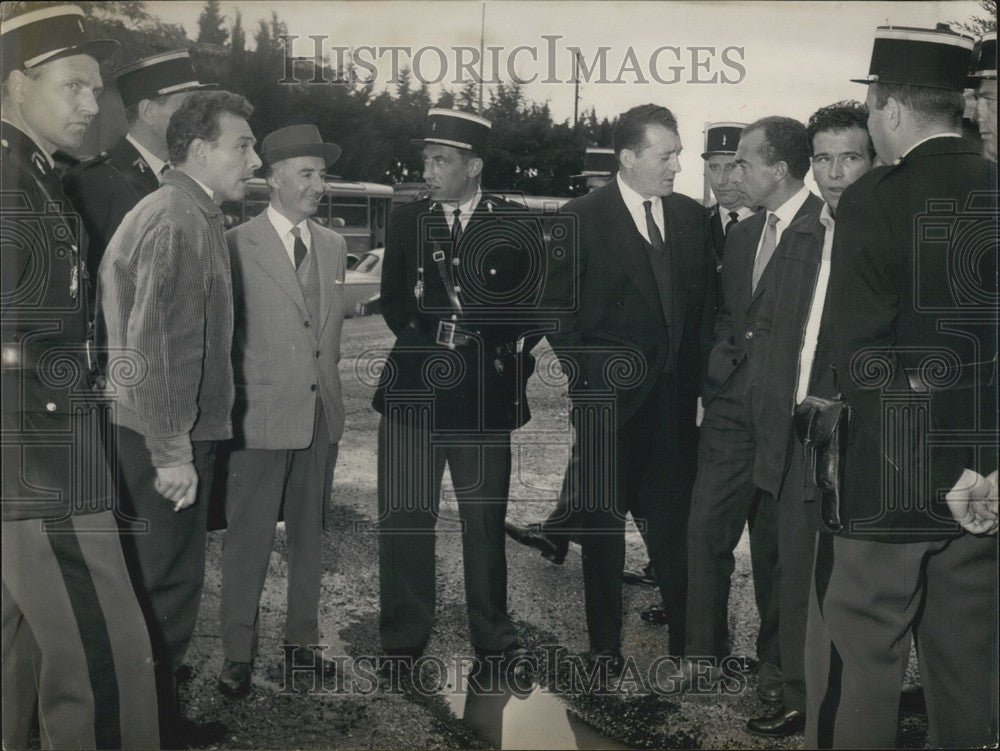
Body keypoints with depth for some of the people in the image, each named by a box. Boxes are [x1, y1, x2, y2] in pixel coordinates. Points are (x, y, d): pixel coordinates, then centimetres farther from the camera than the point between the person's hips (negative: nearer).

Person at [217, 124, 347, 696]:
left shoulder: (333, 245, 11)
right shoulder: (238, 245, -7)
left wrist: (329, 382, 14)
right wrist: (232, 406, -5)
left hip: (322, 413, 6)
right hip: (263, 415, -5)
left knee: (310, 533, 14)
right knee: (249, 539, 2)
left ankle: (303, 636, 27)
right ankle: (239, 653, 13)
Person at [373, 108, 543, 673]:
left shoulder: (517, 226, 2)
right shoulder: (407, 221, 9)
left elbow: (528, 306, 5)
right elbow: (395, 304, 10)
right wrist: (433, 339, -2)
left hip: (484, 394, -1)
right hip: (413, 390, 2)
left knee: (485, 521, 8)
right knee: (406, 520, 4)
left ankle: (495, 639, 23)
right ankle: (404, 642, 17)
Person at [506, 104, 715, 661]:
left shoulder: (692, 217, 8)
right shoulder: (581, 219, -4)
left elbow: (705, 302, 12)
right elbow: (560, 312, -2)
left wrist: (701, 377, 4)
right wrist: (587, 378, -5)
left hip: (676, 399, 3)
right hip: (610, 398, -3)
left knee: (673, 522, 7)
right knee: (605, 524, 6)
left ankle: (686, 638, 19)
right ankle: (606, 646, 18)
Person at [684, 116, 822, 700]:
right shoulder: (741, 234, 15)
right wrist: (723, 368, 8)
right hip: (732, 406, 6)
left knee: (777, 543, 6)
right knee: (706, 532, 3)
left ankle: (776, 661, 23)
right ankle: (705, 651, 16)